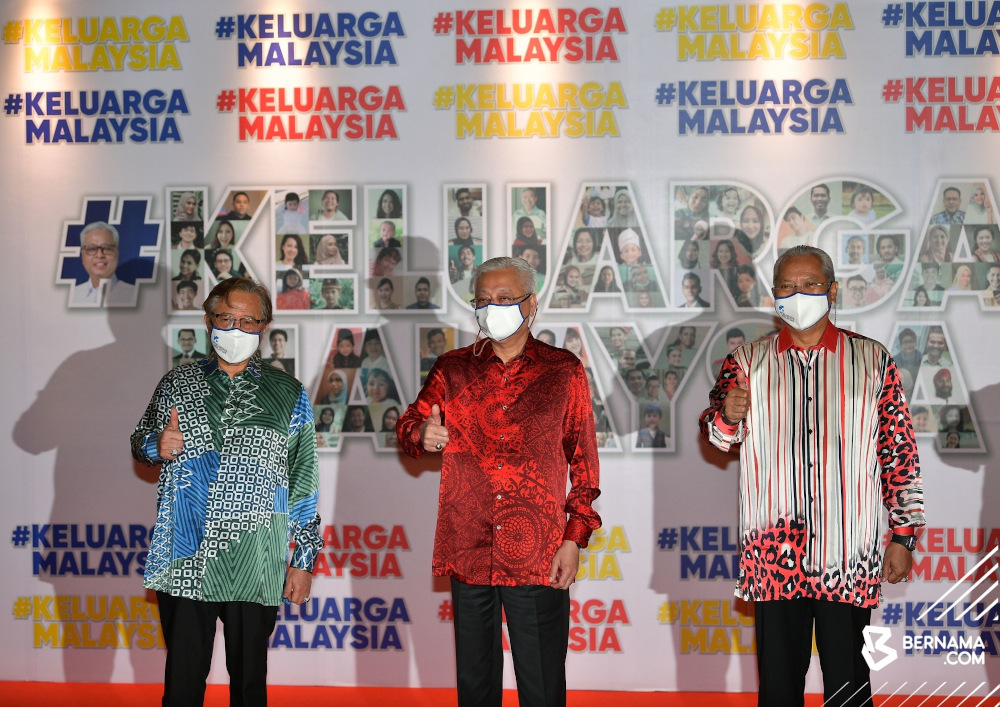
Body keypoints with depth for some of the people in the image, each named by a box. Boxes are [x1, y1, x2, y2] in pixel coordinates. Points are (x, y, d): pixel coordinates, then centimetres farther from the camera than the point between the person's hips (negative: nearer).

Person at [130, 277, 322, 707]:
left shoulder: (288, 395, 6)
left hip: (255, 566, -1)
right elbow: (140, 445, 21)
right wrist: (157, 446, -4)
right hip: (185, 559, 1)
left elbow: (304, 481, 6)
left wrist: (303, 559, 2)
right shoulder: (176, 385, 10)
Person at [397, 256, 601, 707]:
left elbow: (584, 462, 6)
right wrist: (422, 433, -17)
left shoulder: (564, 372, 6)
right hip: (468, 552, 2)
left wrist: (574, 539, -1)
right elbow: (408, 425, 9)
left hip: (538, 557, -2)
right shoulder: (453, 369, 11)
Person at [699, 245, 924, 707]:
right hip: (774, 557, 1)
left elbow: (900, 452, 6)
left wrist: (904, 535, 2)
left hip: (849, 556, -1)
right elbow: (715, 435, 6)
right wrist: (727, 418, -18)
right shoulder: (748, 361, 9)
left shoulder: (872, 361, 6)